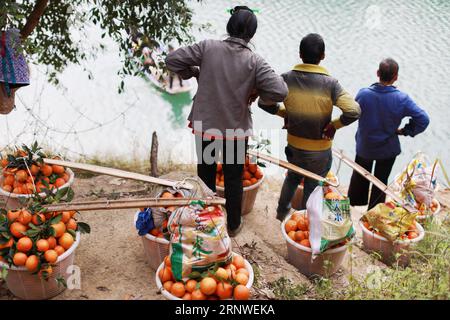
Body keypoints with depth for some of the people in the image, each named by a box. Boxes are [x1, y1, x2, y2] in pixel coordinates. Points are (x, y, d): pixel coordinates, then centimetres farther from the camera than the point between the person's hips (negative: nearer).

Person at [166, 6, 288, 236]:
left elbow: (172, 60, -12)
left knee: (205, 175, 21)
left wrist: (195, 73, 3)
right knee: (234, 180, 17)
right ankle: (233, 225, 32)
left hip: (204, 125, 2)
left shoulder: (208, 47, -13)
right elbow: (280, 92, -23)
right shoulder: (254, 62, -16)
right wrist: (256, 91, -5)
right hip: (236, 129, -1)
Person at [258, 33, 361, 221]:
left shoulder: (286, 79, -13)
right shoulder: (329, 84, -21)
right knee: (312, 189, 18)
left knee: (293, 177, 32)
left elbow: (264, 103, -6)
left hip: (293, 145, 4)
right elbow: (353, 111, -29)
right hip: (319, 149, -3)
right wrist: (334, 125, -13)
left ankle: (282, 211, 48)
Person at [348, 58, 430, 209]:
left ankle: (354, 203, 48)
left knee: (359, 177, 27)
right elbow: (423, 119, -22)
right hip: (388, 149, -1)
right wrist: (405, 131, -8)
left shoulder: (363, 94, -24)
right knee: (381, 181, 21)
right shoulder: (402, 99, -25)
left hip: (364, 147, 1)